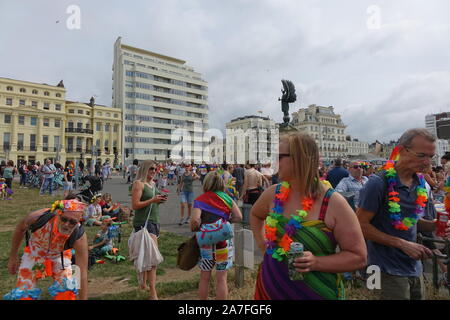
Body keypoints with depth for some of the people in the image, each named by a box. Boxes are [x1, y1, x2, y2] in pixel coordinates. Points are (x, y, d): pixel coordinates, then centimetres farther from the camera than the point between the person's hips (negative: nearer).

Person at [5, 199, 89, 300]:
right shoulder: (38, 216, -35)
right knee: (23, 294, -3)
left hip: (60, 256, -1)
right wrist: (13, 257, 1)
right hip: (34, 252, 2)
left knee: (67, 289, -17)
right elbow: (20, 229, -8)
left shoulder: (79, 237, -38)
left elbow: (82, 274, -33)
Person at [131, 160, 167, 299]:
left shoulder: (153, 183, 15)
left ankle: (144, 283, 37)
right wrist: (153, 200, -20)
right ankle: (153, 294, -8)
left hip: (154, 221, 9)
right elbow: (135, 205, -16)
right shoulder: (139, 183, -10)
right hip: (143, 222, -9)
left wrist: (160, 200, 4)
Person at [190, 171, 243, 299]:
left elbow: (195, 220, -19)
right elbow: (238, 217, -4)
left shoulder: (200, 200, -6)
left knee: (204, 277, 17)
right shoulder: (227, 198, 0)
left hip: (205, 241, 0)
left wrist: (194, 230, 1)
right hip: (224, 241, 1)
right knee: (221, 278, 12)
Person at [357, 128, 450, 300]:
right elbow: (361, 225, -19)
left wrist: (434, 225, -5)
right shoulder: (378, 183, -21)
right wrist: (402, 244, -20)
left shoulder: (420, 183, 3)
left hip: (415, 268, 7)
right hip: (389, 271, -7)